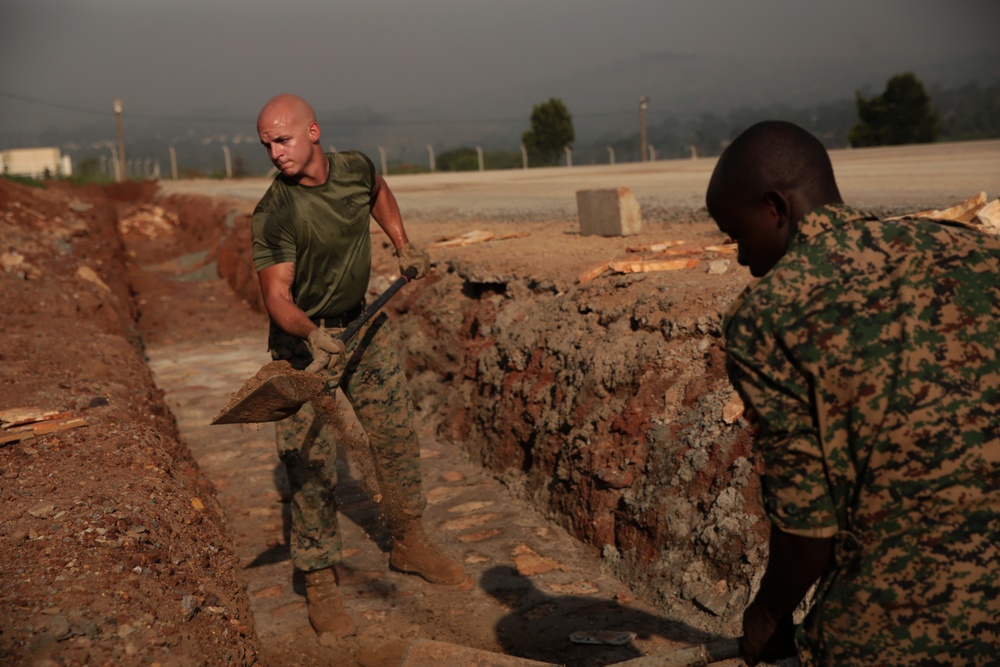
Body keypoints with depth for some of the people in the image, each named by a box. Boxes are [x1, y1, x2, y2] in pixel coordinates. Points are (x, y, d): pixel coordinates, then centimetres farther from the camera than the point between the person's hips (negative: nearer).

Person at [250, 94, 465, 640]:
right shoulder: (272, 215, -24)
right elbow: (276, 294, -26)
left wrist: (403, 246, 13)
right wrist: (312, 333, -44)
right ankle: (319, 582, 8)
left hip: (363, 322, 5)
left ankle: (409, 544, 32)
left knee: (397, 434, 12)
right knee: (311, 462, -7)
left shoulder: (356, 168, -7)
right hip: (304, 338, -5)